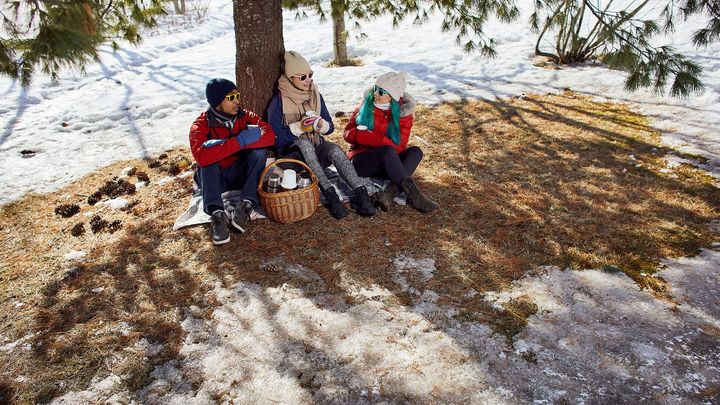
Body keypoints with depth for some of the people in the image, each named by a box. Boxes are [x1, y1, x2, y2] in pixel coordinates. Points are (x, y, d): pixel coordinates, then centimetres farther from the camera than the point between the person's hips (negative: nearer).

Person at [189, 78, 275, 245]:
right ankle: (217, 213, -38)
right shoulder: (201, 126, -14)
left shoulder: (245, 116, -6)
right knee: (208, 158, -30)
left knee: (259, 149, -22)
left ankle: (246, 204, -30)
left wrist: (224, 145, -32)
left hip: (241, 174, 2)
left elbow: (269, 136, -24)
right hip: (214, 179, -1)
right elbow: (201, 156, -34)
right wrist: (238, 142, -39)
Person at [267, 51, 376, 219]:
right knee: (304, 143, -37)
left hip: (316, 146, 3)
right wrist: (299, 127, -22)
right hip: (292, 151, -3)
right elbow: (276, 137, -9)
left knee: (334, 148, -30)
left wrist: (322, 125, -14)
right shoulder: (278, 102, -6)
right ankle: (330, 194, -47)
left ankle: (360, 193, -44)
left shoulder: (316, 95, 7)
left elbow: (330, 127, 10)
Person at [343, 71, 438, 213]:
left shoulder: (403, 114, 0)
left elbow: (399, 147, -9)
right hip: (361, 161, -2)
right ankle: (413, 195, -40)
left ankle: (388, 194, -41)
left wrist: (366, 135, -20)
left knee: (415, 151, -22)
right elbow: (348, 133, -1)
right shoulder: (365, 105, 1)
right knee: (387, 150, -32)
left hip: (385, 164, 3)